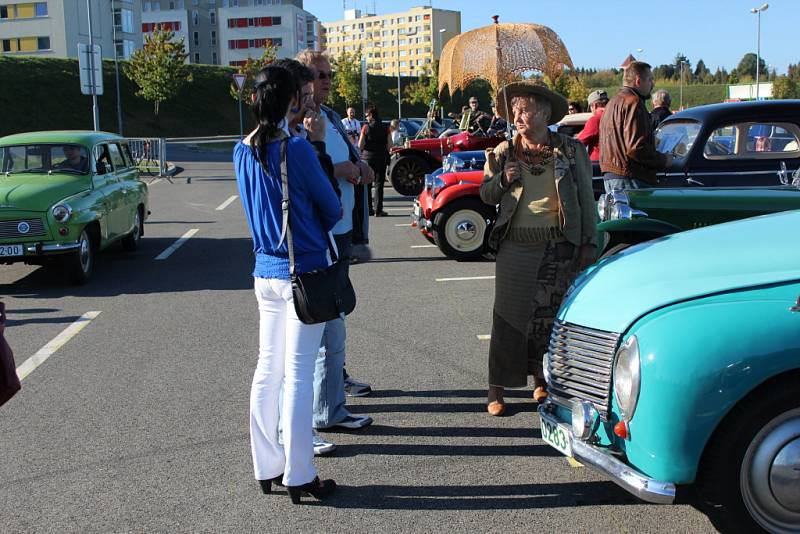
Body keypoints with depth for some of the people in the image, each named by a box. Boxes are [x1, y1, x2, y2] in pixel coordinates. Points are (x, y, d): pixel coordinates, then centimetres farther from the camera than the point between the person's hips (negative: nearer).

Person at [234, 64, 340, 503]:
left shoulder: (242, 151, 4)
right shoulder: (297, 149, -15)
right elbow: (332, 208, -5)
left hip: (265, 273, 6)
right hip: (304, 273, -6)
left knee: (268, 369, 13)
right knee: (298, 373, -1)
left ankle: (267, 468, 23)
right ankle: (298, 477, 8)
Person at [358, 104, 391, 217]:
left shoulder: (366, 127, -8)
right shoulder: (385, 128, -2)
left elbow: (360, 145, -9)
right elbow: (389, 145, -2)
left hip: (367, 158, -1)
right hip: (382, 158, 1)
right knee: (379, 184, 4)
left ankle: (368, 209, 12)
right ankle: (378, 210, -2)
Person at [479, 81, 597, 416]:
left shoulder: (571, 150, 6)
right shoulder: (503, 152, 8)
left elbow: (586, 198, 8)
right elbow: (486, 196, 14)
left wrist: (589, 244, 3)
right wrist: (502, 178, -7)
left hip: (559, 247, 0)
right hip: (515, 246, 0)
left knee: (550, 315, 5)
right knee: (509, 316, 0)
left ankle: (542, 379, 22)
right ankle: (496, 388, 7)